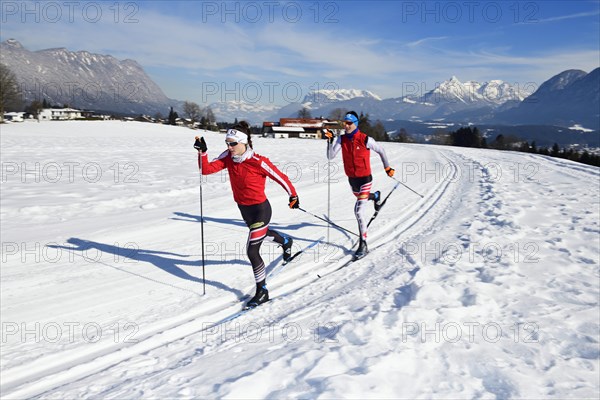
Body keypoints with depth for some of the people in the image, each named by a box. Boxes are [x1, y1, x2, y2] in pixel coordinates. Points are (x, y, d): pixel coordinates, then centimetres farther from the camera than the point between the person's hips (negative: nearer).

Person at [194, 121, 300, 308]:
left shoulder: (258, 162, -26)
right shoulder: (228, 157, -8)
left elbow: (281, 177, -14)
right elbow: (207, 169, -14)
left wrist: (293, 196, -2)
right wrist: (202, 151, -28)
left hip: (260, 210, -8)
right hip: (243, 208, 8)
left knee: (252, 251, -9)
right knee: (263, 234, 34)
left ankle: (262, 291, 9)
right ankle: (286, 242, 67)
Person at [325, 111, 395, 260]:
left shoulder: (366, 140, -17)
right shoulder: (341, 139, -6)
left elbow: (381, 151, -1)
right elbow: (330, 157, -12)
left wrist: (387, 167, 7)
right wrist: (330, 141, -24)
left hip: (365, 178, -6)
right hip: (352, 179, 6)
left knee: (359, 211, -14)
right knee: (360, 197, 33)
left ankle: (363, 245, -6)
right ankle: (376, 196, 70)